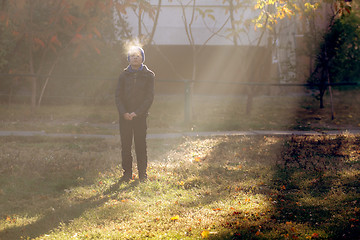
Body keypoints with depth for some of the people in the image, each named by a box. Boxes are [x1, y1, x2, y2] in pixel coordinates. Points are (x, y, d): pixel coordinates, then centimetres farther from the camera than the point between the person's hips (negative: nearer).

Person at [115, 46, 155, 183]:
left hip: (140, 115, -2)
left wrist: (137, 113, -13)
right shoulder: (124, 75, 8)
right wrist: (124, 112, -10)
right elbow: (118, 96, 5)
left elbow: (149, 97, -3)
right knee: (125, 145, 2)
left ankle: (142, 174, 7)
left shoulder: (148, 75, 3)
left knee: (141, 145, -1)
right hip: (125, 116, 2)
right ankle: (127, 173, 10)